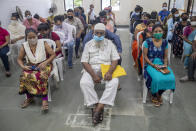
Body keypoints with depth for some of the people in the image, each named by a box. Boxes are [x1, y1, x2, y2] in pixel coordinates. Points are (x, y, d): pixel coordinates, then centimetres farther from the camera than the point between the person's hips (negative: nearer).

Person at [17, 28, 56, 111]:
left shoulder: (43, 43, -6)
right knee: (24, 76, -28)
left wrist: (45, 62, -18)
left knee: (41, 76, -35)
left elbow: (53, 54, -5)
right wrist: (23, 66, -9)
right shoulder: (24, 46, 2)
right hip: (30, 66, 3)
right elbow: (19, 59, 12)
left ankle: (44, 100, -29)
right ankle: (29, 98, -8)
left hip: (43, 65, -3)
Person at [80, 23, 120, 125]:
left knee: (114, 82, -30)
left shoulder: (109, 44, 9)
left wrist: (110, 72, -19)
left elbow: (115, 60, 2)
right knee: (84, 83, -30)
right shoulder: (88, 44, 7)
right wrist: (93, 75, -16)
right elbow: (84, 62, -1)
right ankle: (99, 107, -21)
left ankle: (98, 108, -28)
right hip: (91, 69, 0)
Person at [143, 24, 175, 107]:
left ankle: (159, 94, 4)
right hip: (150, 64, -3)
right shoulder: (148, 42, -4)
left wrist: (165, 64, -6)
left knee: (171, 78, -26)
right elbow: (145, 56, -4)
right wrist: (153, 65, -14)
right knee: (157, 78, -33)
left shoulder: (165, 42, 8)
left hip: (161, 64, 4)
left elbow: (165, 56, 13)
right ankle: (154, 95, 3)